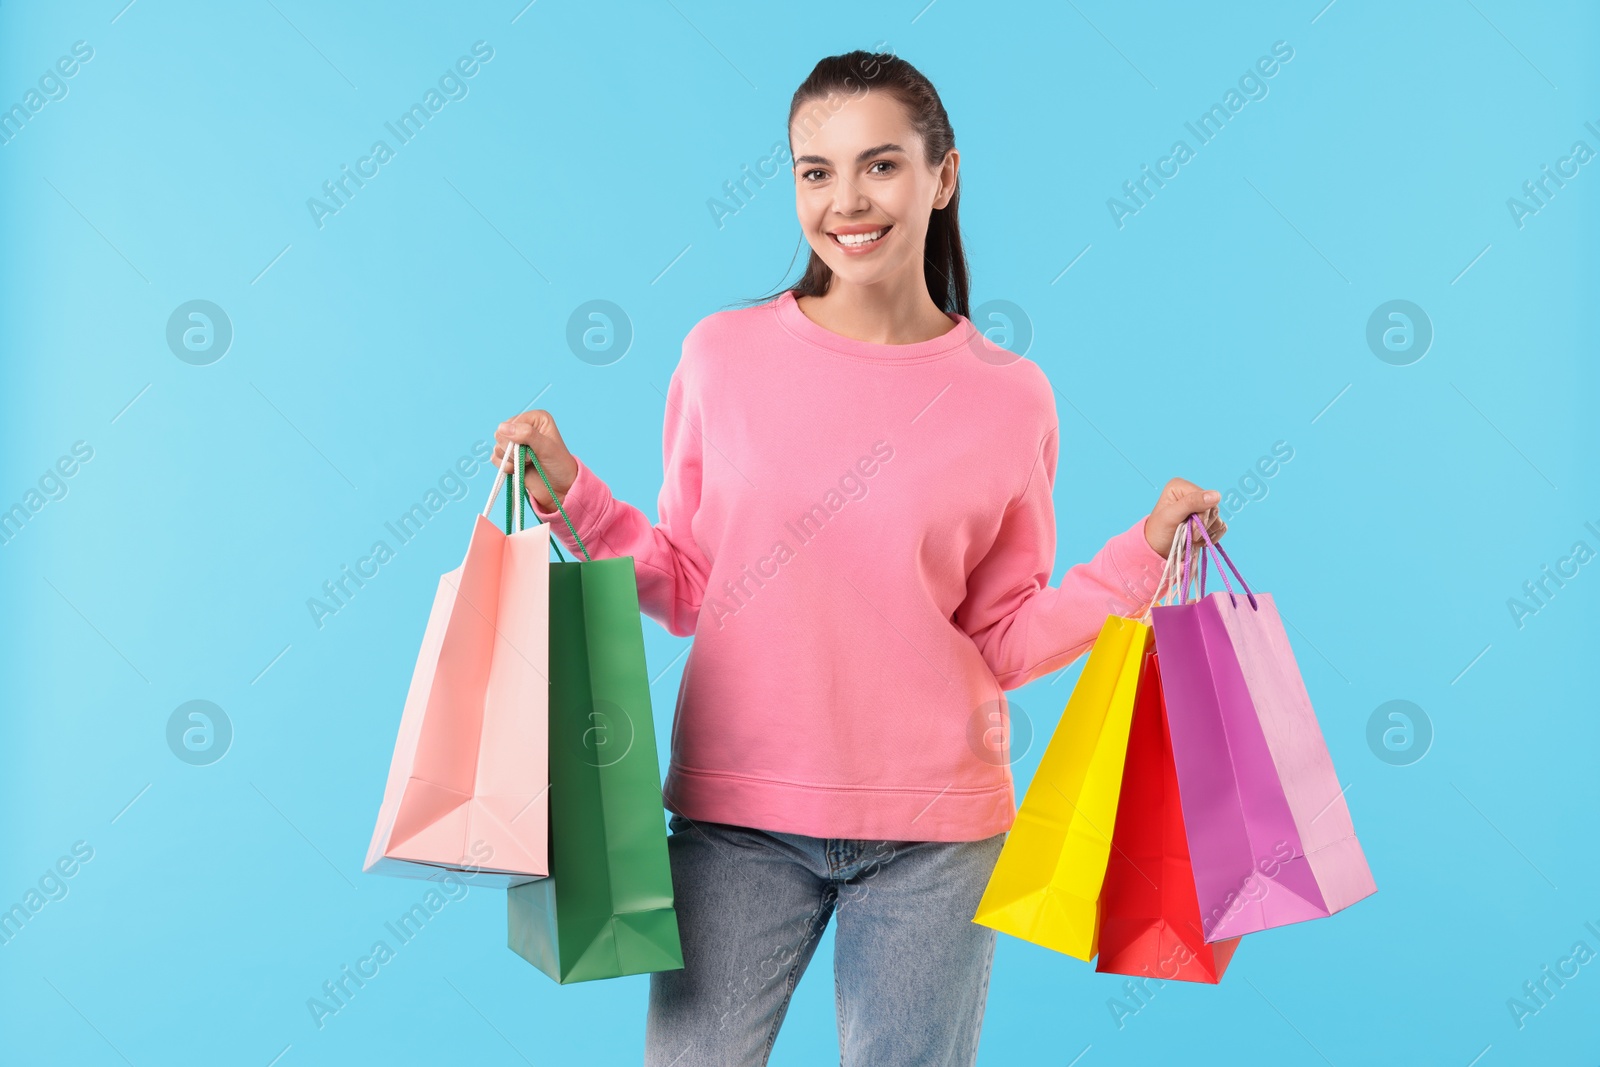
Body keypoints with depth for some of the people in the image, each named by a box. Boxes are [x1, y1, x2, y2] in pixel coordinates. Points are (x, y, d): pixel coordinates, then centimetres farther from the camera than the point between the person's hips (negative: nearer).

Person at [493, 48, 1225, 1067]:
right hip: (738, 810, 0)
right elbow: (690, 591, 6)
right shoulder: (723, 355, -1)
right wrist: (569, 492, -5)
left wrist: (1147, 551, -7)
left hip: (936, 827, 0)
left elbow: (1003, 643, 3)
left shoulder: (1010, 396, -1)